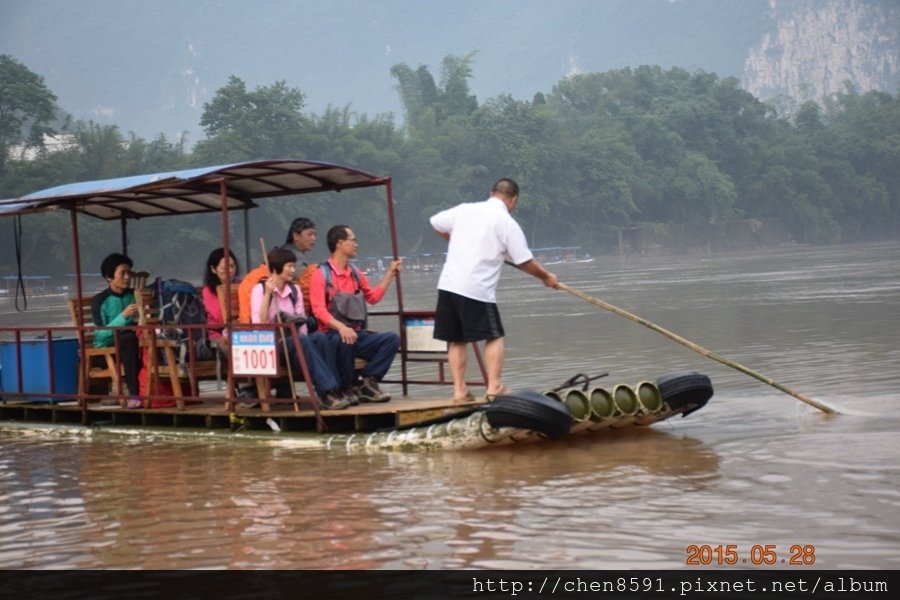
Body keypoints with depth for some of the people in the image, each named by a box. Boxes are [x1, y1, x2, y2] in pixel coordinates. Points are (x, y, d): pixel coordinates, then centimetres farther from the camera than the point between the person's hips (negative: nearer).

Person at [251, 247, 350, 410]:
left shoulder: (295, 290, 15)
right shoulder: (260, 289, -1)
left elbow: (302, 323, 12)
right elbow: (259, 324, -14)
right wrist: (268, 293, -18)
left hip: (295, 341, 5)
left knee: (320, 337, -29)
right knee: (303, 341, -35)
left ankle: (333, 391, -34)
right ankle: (327, 391, -42)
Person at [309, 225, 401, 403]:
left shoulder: (355, 273, 17)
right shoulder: (321, 274, -4)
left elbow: (373, 297, 30)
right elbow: (319, 310, -16)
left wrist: (390, 273, 26)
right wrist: (341, 327, -33)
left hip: (358, 335, 6)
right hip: (333, 335, -6)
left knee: (391, 338, -17)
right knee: (344, 340, -40)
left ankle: (368, 381, -14)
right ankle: (347, 388, -18)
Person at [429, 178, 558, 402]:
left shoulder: (465, 209, 11)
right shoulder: (507, 223, -2)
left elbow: (436, 223, 25)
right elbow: (525, 262, -1)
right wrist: (547, 277, 16)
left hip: (448, 283, 5)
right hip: (477, 289, -5)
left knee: (457, 339, 12)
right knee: (494, 337, 6)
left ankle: (459, 390, 9)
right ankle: (494, 387, -4)